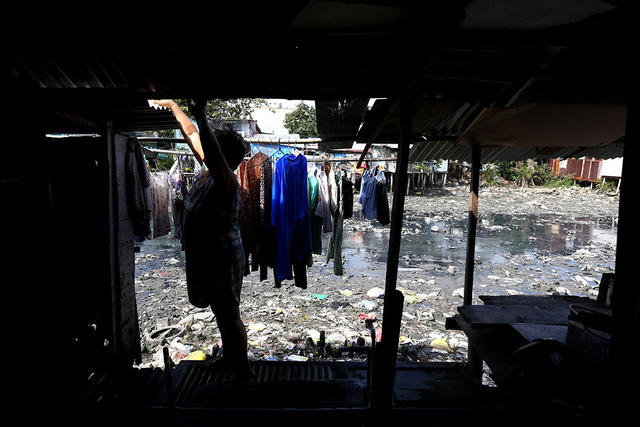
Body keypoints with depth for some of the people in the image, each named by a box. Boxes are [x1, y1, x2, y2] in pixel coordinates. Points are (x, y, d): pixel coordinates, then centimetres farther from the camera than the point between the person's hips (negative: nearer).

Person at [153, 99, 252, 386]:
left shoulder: (224, 180, -22)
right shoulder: (208, 170, 2)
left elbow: (213, 153, -44)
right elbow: (191, 133, 11)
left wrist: (201, 116, -54)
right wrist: (172, 106, 13)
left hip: (223, 258, -9)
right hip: (206, 255, 10)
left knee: (228, 314, 5)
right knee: (221, 312, 23)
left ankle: (242, 368, 24)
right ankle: (230, 357, 42)